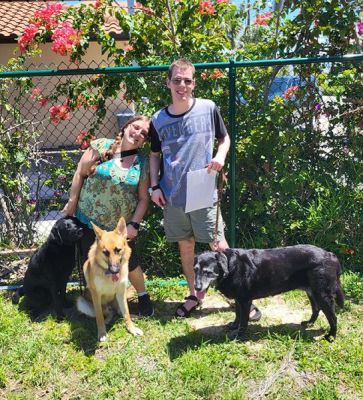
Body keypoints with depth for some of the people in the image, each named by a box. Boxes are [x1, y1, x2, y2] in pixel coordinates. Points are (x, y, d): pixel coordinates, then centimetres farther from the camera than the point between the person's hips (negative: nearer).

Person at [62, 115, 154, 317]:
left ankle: (143, 296, 34)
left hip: (121, 225, 0)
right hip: (89, 219, 0)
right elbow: (80, 173, -3)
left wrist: (134, 224, -9)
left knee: (130, 263, 8)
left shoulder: (142, 163, -4)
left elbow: (143, 198, -2)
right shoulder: (101, 146, -8)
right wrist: (72, 202, -3)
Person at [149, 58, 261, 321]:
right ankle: (195, 294, 30)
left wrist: (221, 156, -12)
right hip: (172, 195, 3)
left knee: (218, 246, -1)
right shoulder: (158, 120, 1)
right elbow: (155, 155, 12)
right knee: (185, 246, 13)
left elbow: (224, 137, 8)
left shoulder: (208, 109, -5)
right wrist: (154, 186, 3)